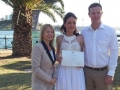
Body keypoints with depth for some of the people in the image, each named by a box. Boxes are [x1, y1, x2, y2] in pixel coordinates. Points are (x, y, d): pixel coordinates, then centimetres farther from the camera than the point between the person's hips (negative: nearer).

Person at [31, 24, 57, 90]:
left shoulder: (52, 48, 6)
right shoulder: (38, 48, -17)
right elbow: (35, 69, -21)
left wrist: (53, 78, 0)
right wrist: (49, 79, -15)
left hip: (49, 84, 7)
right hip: (39, 84, -7)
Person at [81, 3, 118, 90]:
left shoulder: (110, 31, -6)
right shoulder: (84, 31, 1)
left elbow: (114, 52, -5)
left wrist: (111, 73, -7)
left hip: (102, 72, -2)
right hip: (86, 71, 2)